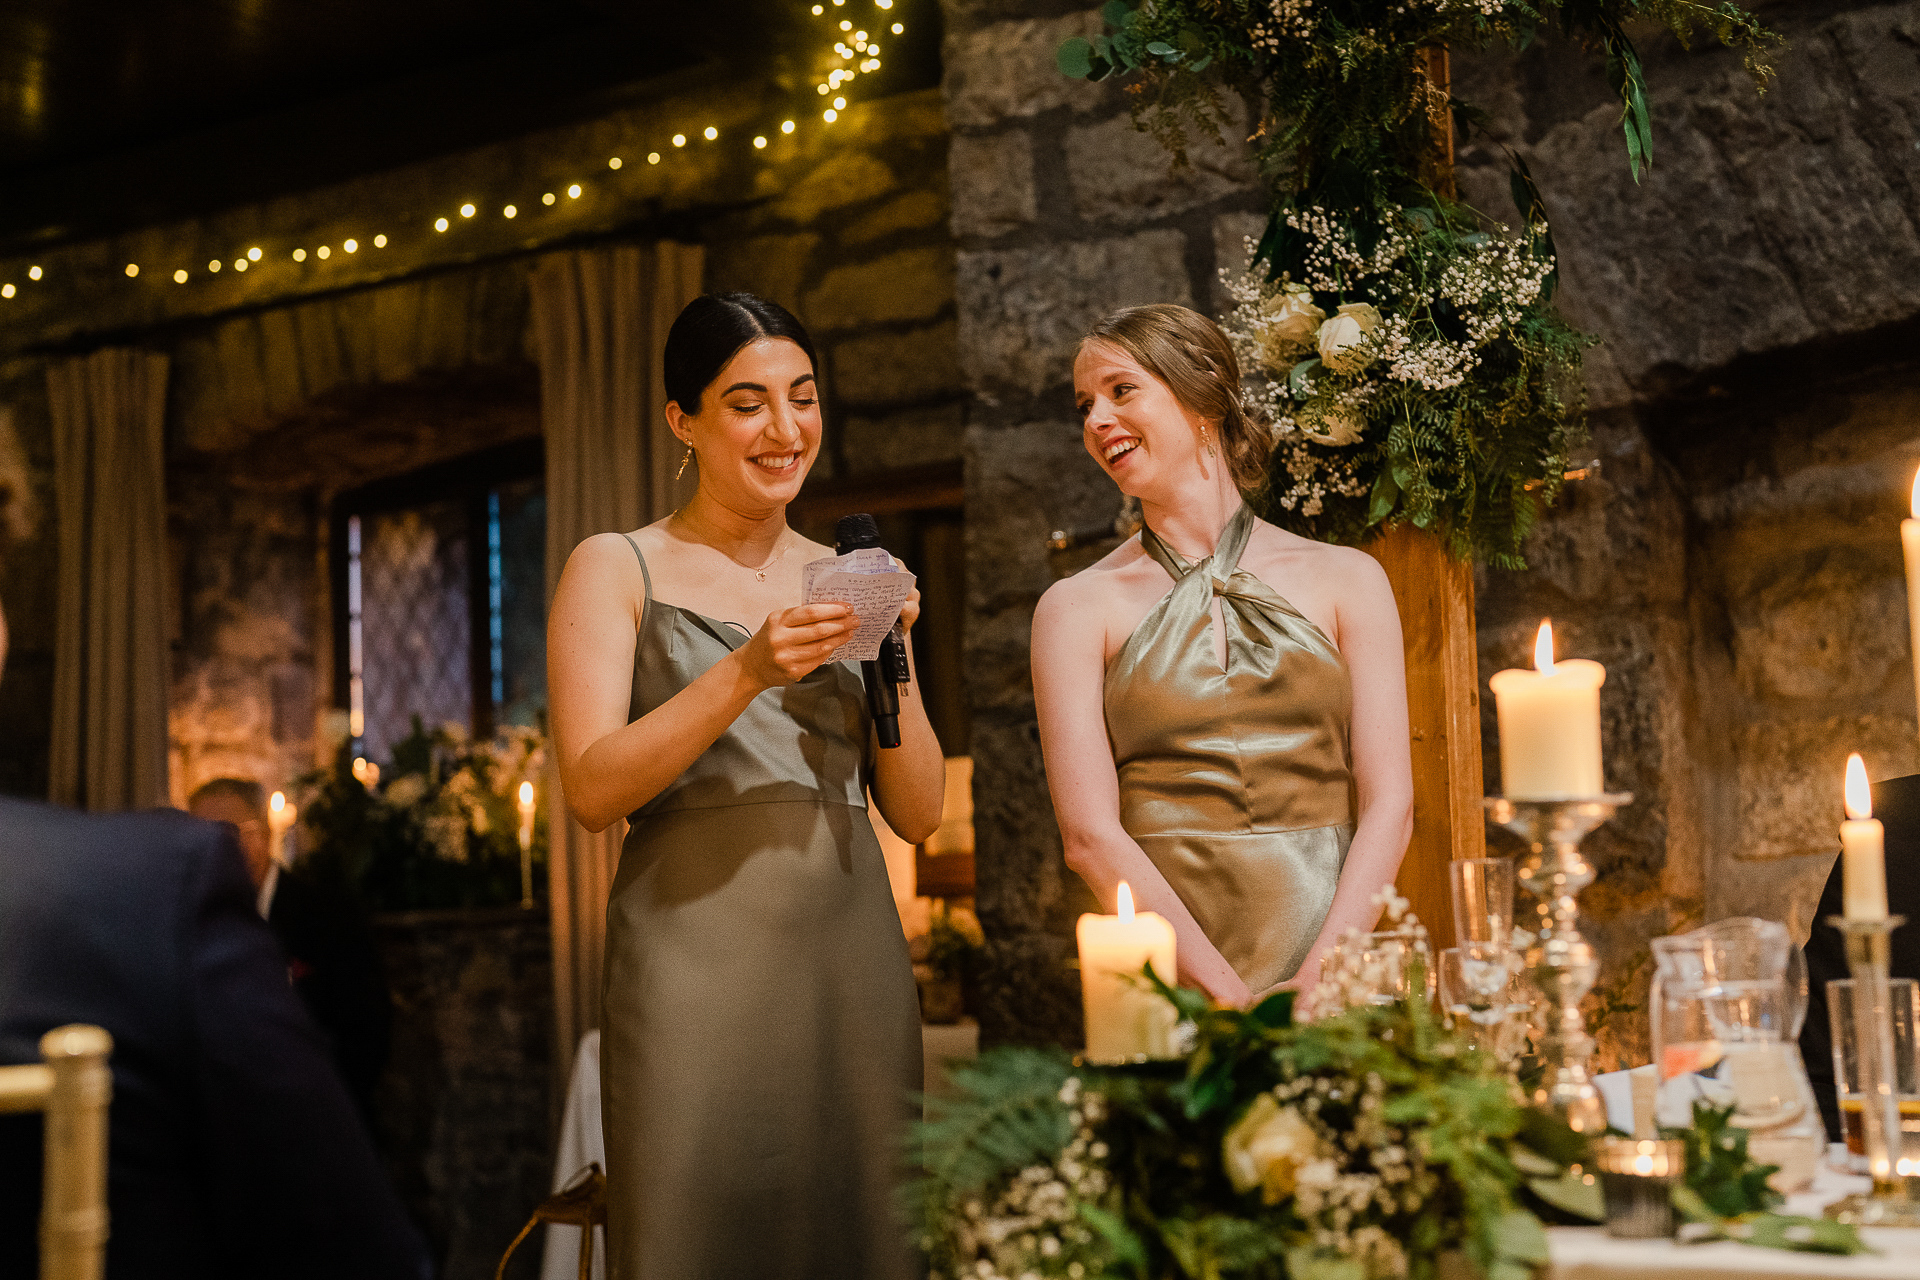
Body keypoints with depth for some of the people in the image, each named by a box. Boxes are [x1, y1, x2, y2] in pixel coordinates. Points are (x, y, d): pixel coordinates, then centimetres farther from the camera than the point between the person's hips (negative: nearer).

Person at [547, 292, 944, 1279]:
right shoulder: (617, 569, 4)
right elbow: (591, 788, -8)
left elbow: (919, 813, 10)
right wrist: (746, 673, -18)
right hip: (697, 954, -3)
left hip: (853, 955, 4)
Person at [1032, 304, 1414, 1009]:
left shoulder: (1346, 579, 9)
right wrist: (1233, 998, -13)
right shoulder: (1078, 606, 6)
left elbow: (1388, 808, 3)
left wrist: (1318, 979, -12)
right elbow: (1089, 833, -3)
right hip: (1169, 986, 0)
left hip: (1334, 962, 1)